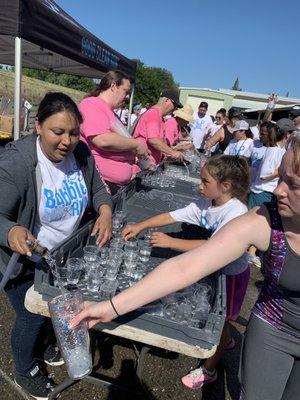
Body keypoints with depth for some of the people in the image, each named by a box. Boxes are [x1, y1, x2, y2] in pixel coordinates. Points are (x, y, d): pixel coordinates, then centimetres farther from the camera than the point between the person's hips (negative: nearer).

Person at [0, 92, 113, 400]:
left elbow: (98, 189, 1)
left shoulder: (80, 153, -11)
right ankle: (25, 372, 45)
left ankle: (47, 346, 59)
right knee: (33, 318, 12)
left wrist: (105, 210, -20)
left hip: (68, 254, 6)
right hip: (27, 262, -5)